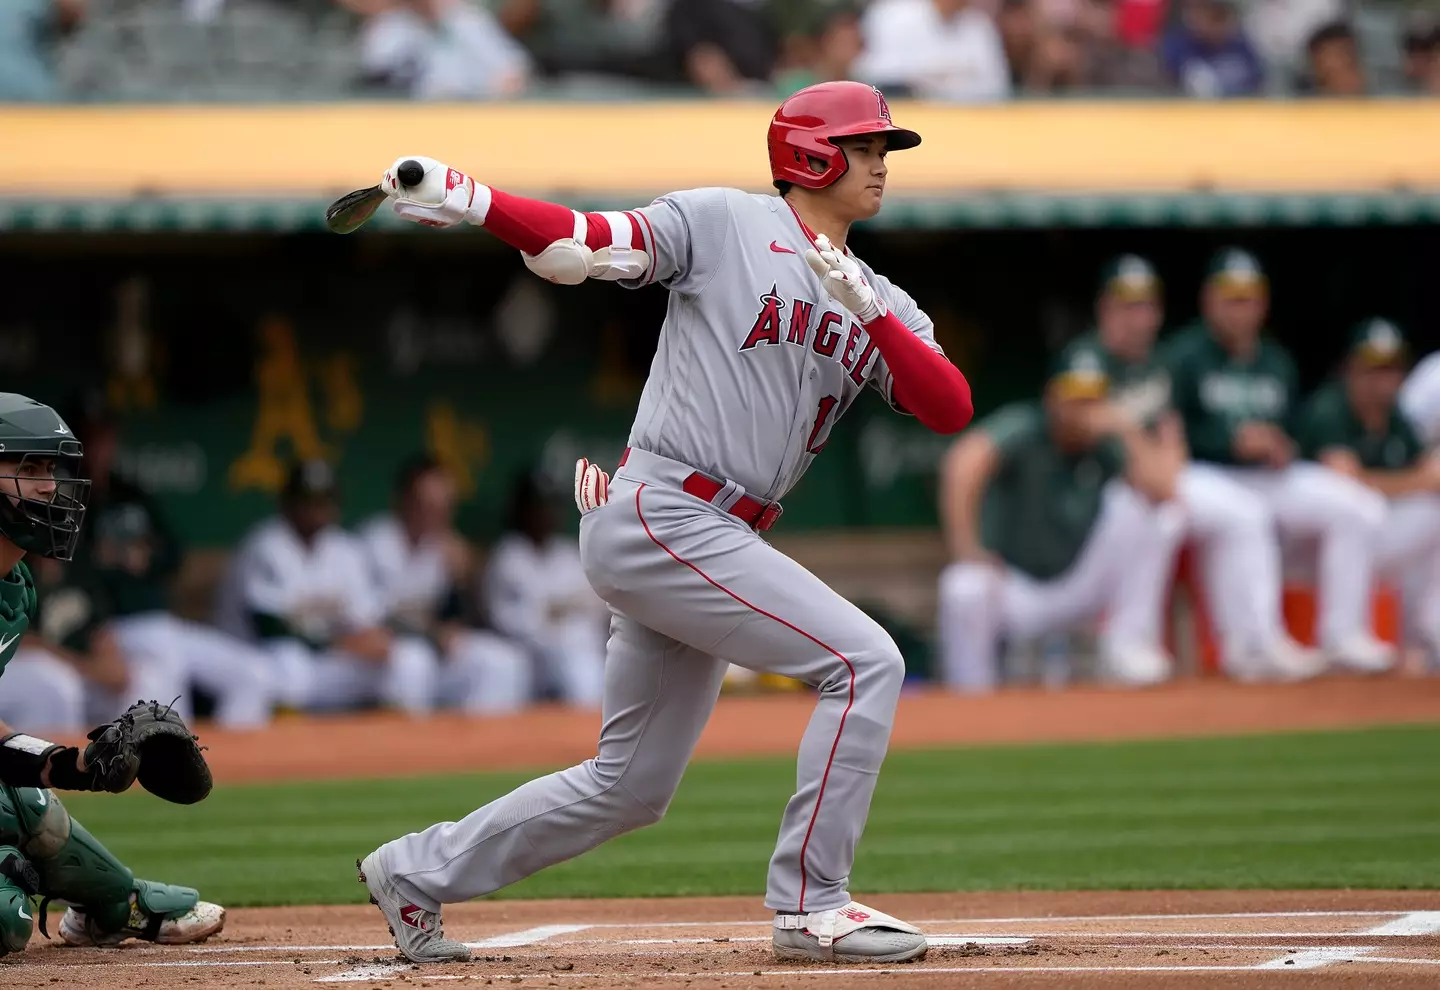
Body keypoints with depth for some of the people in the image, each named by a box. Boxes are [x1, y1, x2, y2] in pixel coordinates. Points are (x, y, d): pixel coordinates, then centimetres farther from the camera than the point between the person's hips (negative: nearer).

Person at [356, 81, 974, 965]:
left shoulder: (881, 305, 15)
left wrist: (870, 314, -14)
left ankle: (418, 873, 26)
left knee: (630, 787, 13)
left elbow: (951, 409, 0)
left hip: (718, 543, 8)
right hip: (660, 517, -8)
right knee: (865, 661, -16)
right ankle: (811, 904, -12)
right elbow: (580, 246, -9)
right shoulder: (724, 223, -1)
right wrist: (468, 200, -25)